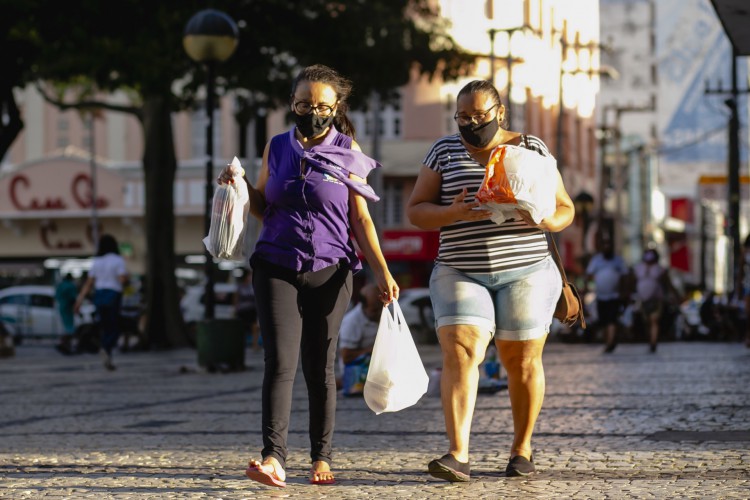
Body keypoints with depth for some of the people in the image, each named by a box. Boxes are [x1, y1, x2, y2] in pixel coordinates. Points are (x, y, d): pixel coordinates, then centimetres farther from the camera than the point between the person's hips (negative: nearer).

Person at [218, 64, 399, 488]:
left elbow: (361, 219, 3)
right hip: (277, 266, 1)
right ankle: (274, 457, -19)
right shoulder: (278, 148, 9)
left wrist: (382, 271, -5)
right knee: (280, 361, -11)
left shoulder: (347, 152, 3)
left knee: (321, 367, 4)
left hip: (329, 272, -1)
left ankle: (322, 457, 13)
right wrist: (241, 186, -4)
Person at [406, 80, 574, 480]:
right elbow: (415, 210, 5)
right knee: (459, 352, -16)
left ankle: (522, 447, 21)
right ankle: (458, 455, -22)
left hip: (525, 271, 0)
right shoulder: (445, 151, 7)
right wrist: (453, 213, -16)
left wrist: (546, 221, -16)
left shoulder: (531, 149, 6)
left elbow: (565, 210, 8)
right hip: (460, 273, 0)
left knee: (522, 361, 3)